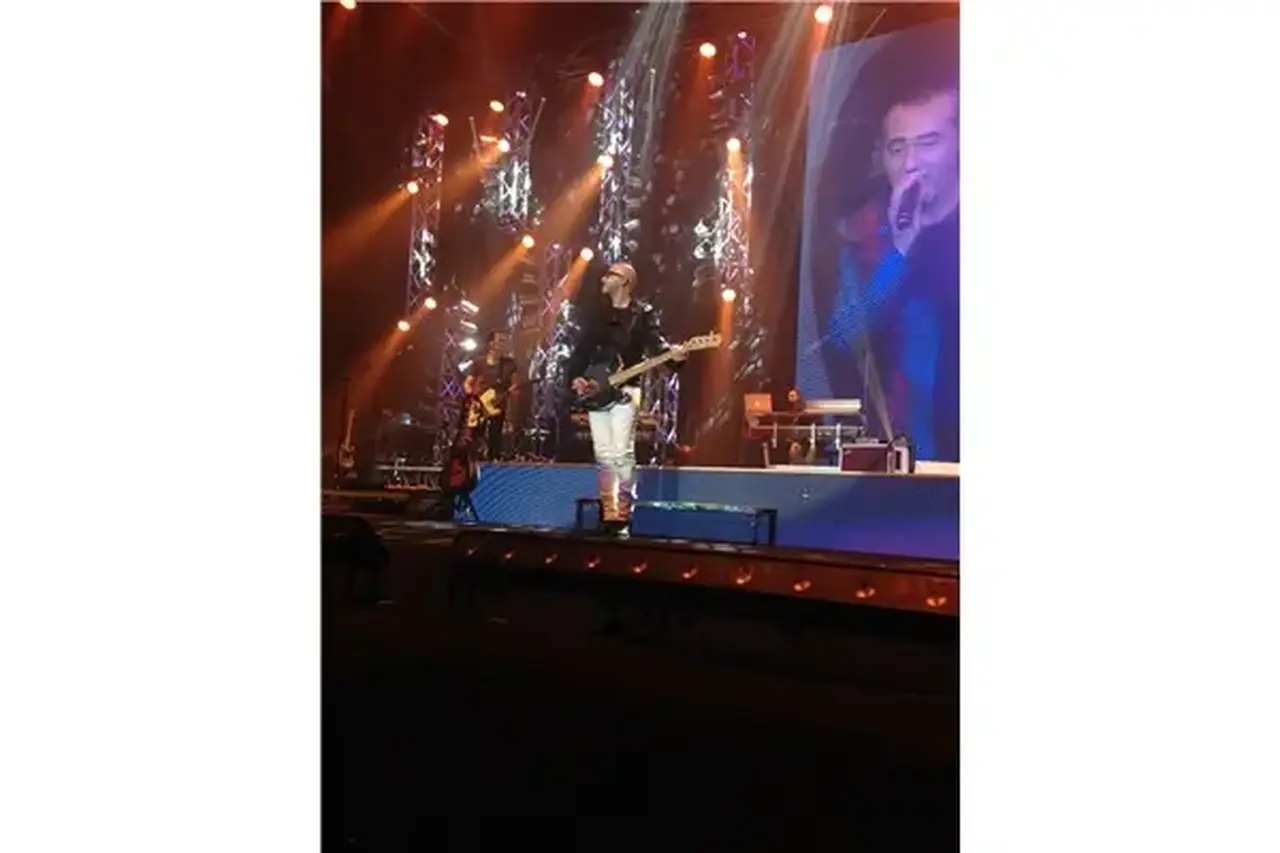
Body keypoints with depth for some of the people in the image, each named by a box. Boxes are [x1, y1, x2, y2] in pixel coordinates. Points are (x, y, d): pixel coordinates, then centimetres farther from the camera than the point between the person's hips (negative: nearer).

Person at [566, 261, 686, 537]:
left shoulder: (643, 313, 3)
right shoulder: (598, 315, 16)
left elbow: (655, 343, -9)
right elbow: (581, 351, 13)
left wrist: (672, 354, -29)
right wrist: (575, 377, -2)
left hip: (625, 391, -5)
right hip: (595, 392, 5)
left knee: (622, 453, -11)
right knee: (603, 455, 4)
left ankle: (623, 518, -7)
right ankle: (609, 516, 9)